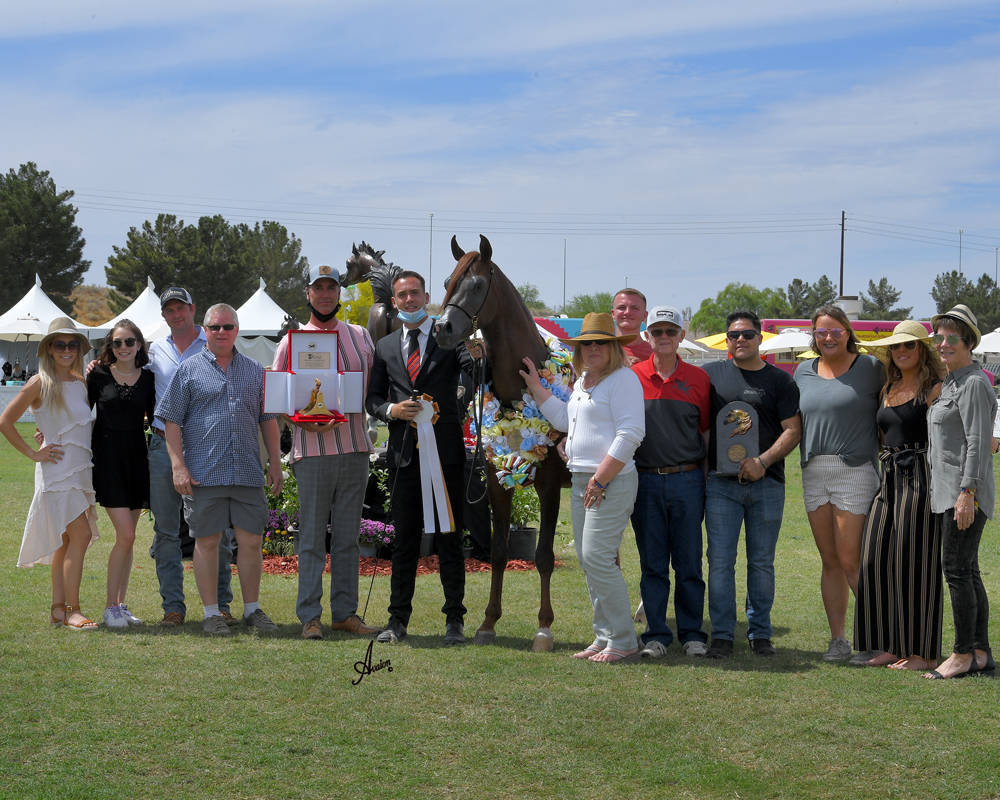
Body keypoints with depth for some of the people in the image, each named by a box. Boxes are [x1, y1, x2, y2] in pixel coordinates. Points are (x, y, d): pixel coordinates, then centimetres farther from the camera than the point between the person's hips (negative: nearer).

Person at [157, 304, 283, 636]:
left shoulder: (255, 371, 14)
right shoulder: (189, 370, 5)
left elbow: (268, 420, 17)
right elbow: (172, 421, 2)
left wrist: (275, 463, 11)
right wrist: (178, 465, -7)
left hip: (248, 472, 3)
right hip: (204, 472, -3)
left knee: (250, 540, 4)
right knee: (207, 541, 1)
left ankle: (253, 609, 16)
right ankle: (211, 613, 9)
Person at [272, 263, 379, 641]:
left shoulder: (359, 336, 13)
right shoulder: (293, 341, 4)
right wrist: (306, 422, -14)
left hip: (355, 447, 3)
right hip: (313, 451, -3)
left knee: (348, 537, 8)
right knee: (312, 537, -2)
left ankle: (345, 612, 14)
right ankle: (309, 616, 2)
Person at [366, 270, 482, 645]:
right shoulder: (385, 346, 14)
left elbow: (472, 371, -14)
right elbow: (372, 398, 15)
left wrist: (476, 357, -37)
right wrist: (392, 410, -6)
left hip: (446, 450, -3)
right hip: (404, 453, 3)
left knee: (449, 537, 2)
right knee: (404, 538, 8)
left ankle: (454, 620, 7)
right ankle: (398, 619, 13)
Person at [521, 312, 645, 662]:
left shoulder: (623, 378, -11)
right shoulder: (582, 381, 18)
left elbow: (630, 434, -18)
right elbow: (563, 419, 19)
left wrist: (601, 479, -20)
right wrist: (535, 386, 15)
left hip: (612, 481, -10)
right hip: (581, 480, 10)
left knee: (597, 557, -12)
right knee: (587, 559, 11)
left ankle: (623, 640, -2)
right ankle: (604, 636, 19)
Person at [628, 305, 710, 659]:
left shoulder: (698, 378, 5)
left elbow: (707, 432, 10)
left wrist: (709, 482, 6)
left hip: (687, 480, 0)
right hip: (646, 480, 0)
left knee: (689, 561, 4)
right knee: (652, 563, 4)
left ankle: (692, 633, 14)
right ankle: (656, 635, 12)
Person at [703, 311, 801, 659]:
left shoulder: (780, 380, 6)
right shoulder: (711, 374, 9)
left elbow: (793, 430, 1)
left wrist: (763, 462, -13)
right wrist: (701, 466, 3)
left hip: (766, 484, 0)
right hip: (721, 483, 0)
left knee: (761, 562, 7)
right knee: (720, 561, -3)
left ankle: (760, 633, 16)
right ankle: (722, 635, 3)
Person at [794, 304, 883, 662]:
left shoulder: (871, 368, 0)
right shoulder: (804, 372, 13)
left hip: (855, 471, -5)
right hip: (813, 472, 5)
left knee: (850, 561, -7)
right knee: (829, 561, 7)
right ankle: (837, 639, 13)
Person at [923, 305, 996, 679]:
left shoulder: (974, 383, -12)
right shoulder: (950, 381, 18)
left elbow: (978, 442, -18)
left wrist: (967, 493, -23)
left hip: (966, 492, -10)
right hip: (945, 490, 10)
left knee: (956, 568, -9)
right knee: (967, 571, 10)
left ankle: (963, 655, -5)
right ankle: (981, 652, 14)